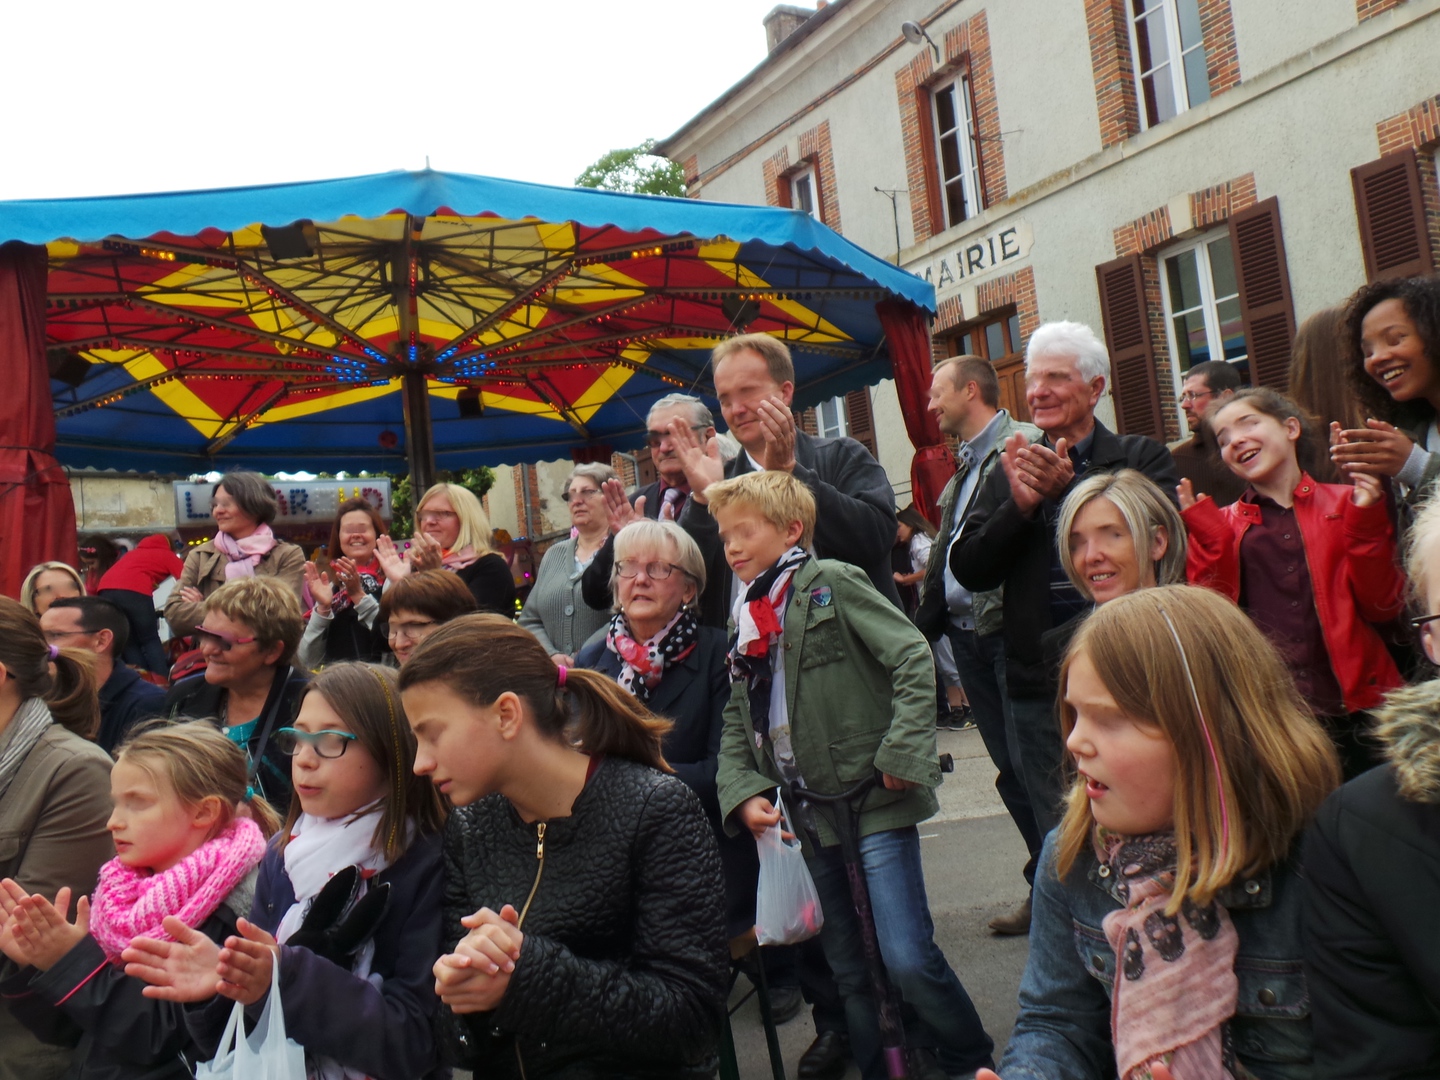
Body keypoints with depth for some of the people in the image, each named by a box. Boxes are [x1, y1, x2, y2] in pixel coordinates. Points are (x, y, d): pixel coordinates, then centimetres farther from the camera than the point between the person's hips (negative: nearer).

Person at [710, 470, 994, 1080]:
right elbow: (735, 722, 13)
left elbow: (914, 658, -13)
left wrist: (902, 754, -19)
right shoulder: (746, 618, 13)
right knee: (849, 971, 13)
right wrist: (743, 791, -2)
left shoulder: (832, 583, -6)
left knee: (907, 958, -8)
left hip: (873, 799, -6)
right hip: (807, 811, 7)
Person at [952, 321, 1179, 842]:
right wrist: (1020, 505, -12)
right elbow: (968, 569, 3)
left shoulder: (1143, 458, 3)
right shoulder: (1010, 473, 12)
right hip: (1041, 687, 3)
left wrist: (1069, 489, -20)